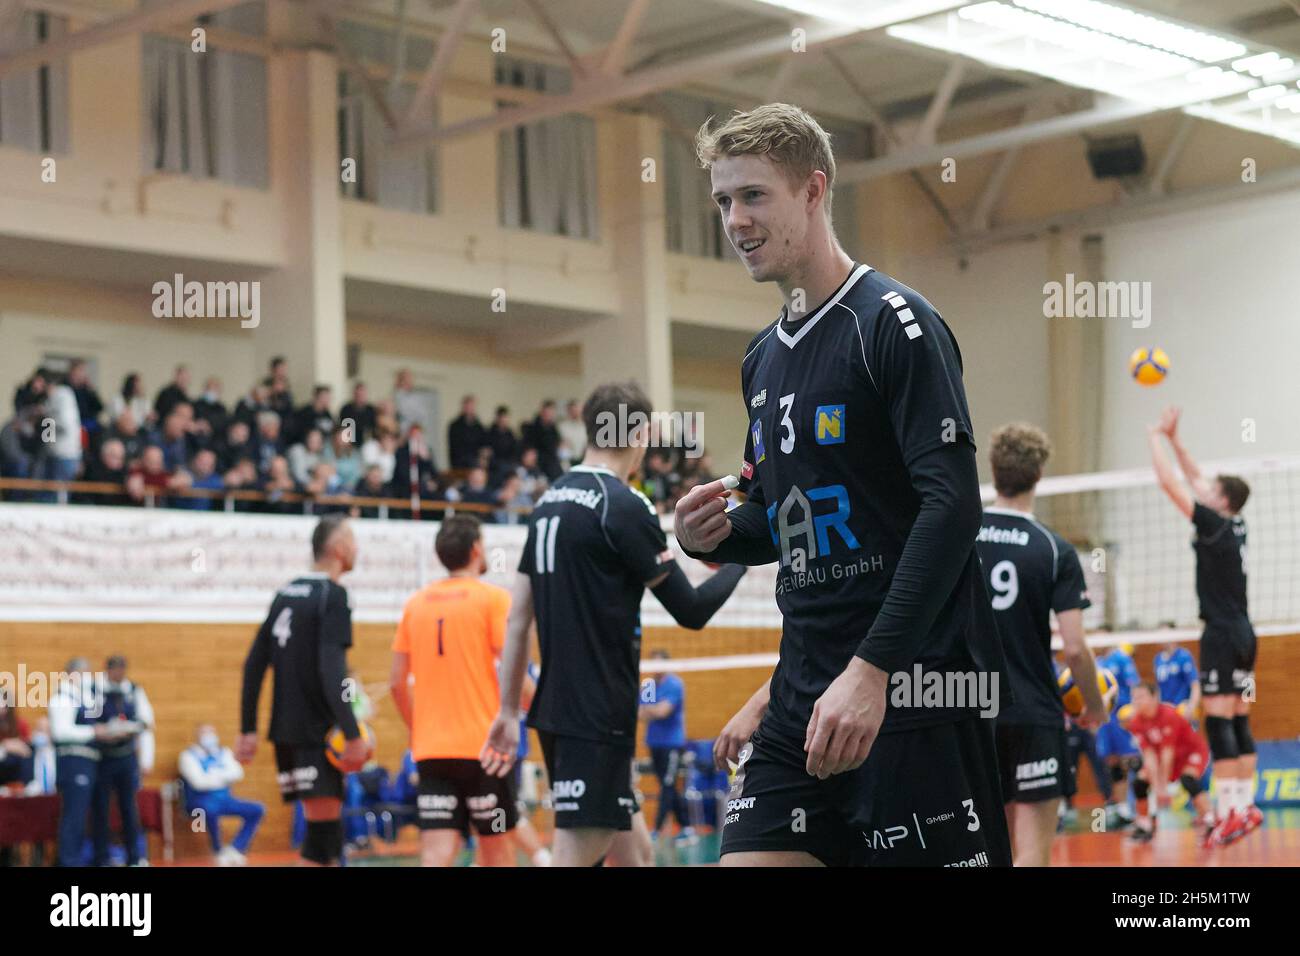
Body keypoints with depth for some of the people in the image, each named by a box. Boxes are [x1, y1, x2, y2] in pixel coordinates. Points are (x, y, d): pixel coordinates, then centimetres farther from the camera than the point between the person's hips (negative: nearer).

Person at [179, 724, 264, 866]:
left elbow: (238, 773, -2)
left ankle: (234, 849, -10)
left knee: (257, 810, -11)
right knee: (211, 810, -40)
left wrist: (216, 774, -15)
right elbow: (199, 781, -17)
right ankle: (219, 853, -19)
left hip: (224, 799, 6)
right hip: (201, 801, -6)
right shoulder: (189, 756, -4)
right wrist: (225, 777, -6)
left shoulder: (224, 753, 14)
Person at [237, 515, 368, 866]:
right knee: (322, 830, -8)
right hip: (316, 731, -8)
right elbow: (331, 670, -21)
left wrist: (247, 730, 16)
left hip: (286, 730, 9)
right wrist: (352, 734, -22)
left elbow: (253, 665, 14)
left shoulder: (286, 593, 15)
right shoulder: (333, 595, -10)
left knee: (327, 826, 16)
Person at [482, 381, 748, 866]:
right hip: (598, 716, -9)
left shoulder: (549, 502, 12)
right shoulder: (623, 506, -12)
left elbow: (518, 618, 13)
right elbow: (691, 610, -9)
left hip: (557, 712, 9)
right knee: (575, 854, -10)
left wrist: (508, 710, 18)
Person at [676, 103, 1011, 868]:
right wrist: (713, 535, 2)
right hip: (804, 692, 7)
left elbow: (954, 505, -17)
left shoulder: (894, 321, -8)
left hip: (915, 690, -7)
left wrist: (871, 670, -24)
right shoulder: (764, 358, 16)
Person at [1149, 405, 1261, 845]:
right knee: (1238, 720, 10)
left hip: (1223, 635, -9)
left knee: (1218, 720, -9)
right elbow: (1195, 479, 21)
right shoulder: (1236, 525, 10)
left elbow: (1170, 483, -10)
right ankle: (1247, 805, 12)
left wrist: (1156, 438, 1)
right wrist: (1173, 438, 22)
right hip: (1241, 632, 9)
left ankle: (1231, 811, -13)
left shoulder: (1215, 525, -12)